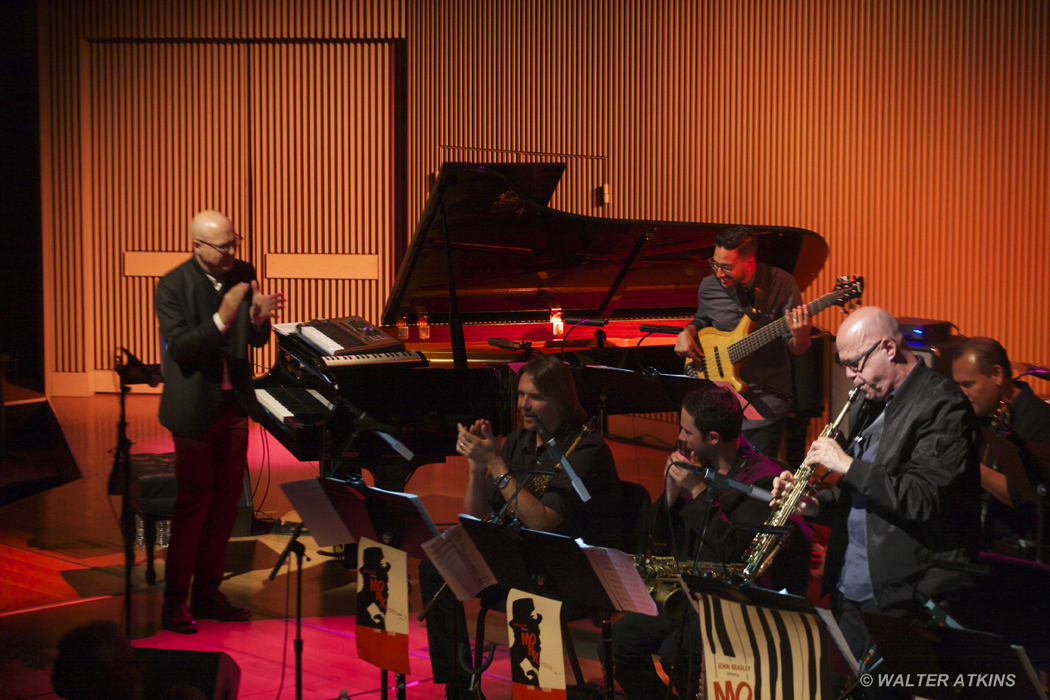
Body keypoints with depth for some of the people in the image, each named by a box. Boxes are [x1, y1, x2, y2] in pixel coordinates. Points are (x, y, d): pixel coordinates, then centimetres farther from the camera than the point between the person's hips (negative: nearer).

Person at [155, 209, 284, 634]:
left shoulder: (243, 276, 2)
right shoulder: (173, 287, -14)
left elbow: (256, 341, 5)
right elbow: (179, 348, -21)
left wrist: (259, 315, -17)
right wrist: (222, 318, -32)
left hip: (233, 405, 6)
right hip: (196, 408, -6)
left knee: (225, 502, 11)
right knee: (194, 501, -4)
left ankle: (207, 594, 22)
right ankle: (174, 602, 7)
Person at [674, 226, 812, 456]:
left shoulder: (781, 285, -9)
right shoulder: (709, 287, 1)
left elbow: (795, 349, -6)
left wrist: (800, 338, -29)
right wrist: (688, 332, 3)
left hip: (765, 397, -3)